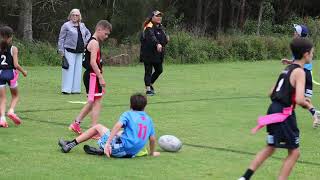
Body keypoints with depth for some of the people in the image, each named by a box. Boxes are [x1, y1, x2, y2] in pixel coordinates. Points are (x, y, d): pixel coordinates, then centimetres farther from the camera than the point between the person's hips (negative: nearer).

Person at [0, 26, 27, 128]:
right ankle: (11, 111, -6)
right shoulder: (13, 49, -8)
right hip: (10, 73, -2)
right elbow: (16, 64, -12)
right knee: (15, 95, 18)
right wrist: (23, 72, 5)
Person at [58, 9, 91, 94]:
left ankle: (75, 89, 12)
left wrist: (85, 42, 13)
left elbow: (88, 34, 31)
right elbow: (61, 39, -3)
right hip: (69, 51, -6)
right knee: (69, 70, -9)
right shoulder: (66, 25, -2)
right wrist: (61, 51, -8)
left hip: (79, 52, 6)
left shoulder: (82, 26, 14)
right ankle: (66, 89, -8)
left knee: (78, 70, 6)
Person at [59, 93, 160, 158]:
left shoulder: (128, 114, -1)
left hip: (121, 147, -5)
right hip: (132, 153, 5)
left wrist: (108, 143, -24)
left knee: (97, 127, 14)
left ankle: (70, 145, 17)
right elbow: (152, 138, 10)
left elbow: (118, 125, -19)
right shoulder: (148, 119, 12)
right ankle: (102, 151, 11)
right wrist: (152, 153, 26)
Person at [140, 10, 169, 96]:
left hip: (158, 54, 9)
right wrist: (157, 44, -50)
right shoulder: (149, 27, -14)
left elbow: (163, 38, 28)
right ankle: (148, 89, 1)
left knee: (159, 70, 14)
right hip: (148, 53, -9)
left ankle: (150, 84, 35)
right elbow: (151, 37, -34)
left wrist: (166, 39, 5)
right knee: (148, 71, -4)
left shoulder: (160, 27, 15)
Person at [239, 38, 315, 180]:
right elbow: (299, 100, -24)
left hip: (274, 110, 9)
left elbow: (272, 93, 19)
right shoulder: (299, 72, -13)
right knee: (294, 152, 4)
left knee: (270, 148, 22)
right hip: (284, 114, -9)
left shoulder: (288, 69, 14)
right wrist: (307, 105, -3)